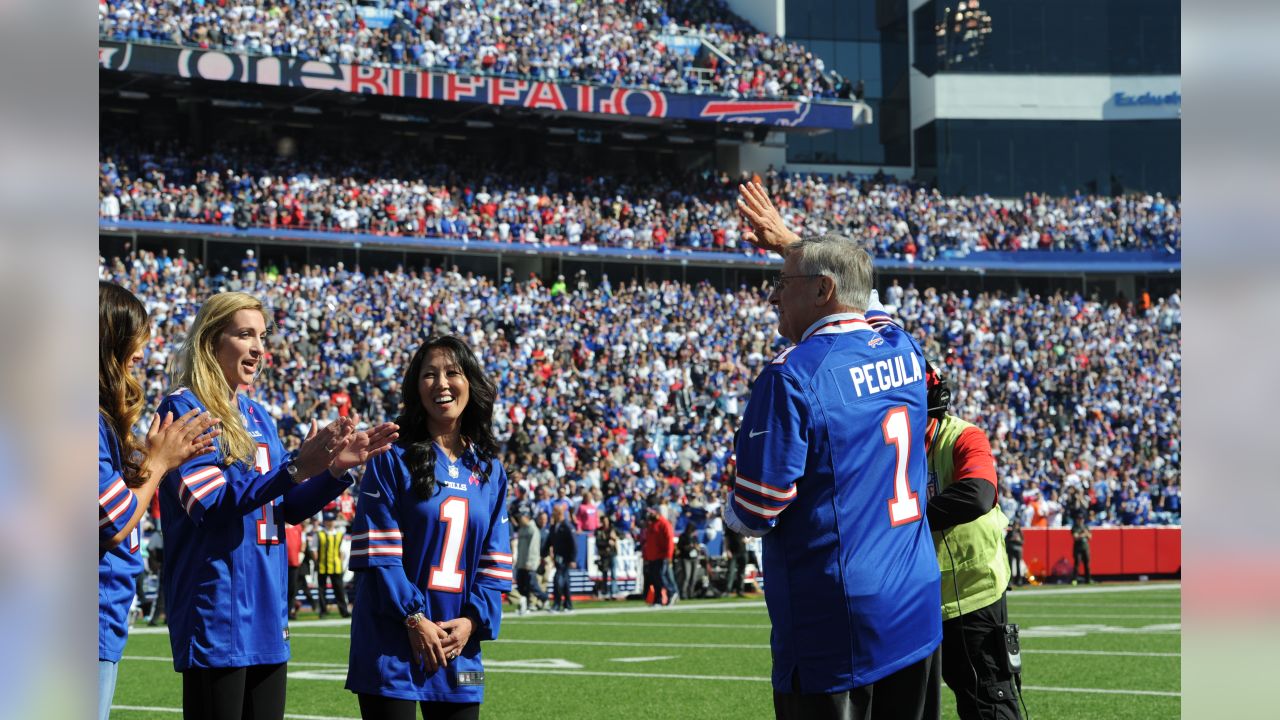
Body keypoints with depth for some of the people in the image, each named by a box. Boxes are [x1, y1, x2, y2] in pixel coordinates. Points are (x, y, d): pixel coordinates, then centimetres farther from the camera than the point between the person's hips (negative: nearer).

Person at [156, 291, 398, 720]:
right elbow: (209, 502, -19)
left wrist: (336, 469, 0)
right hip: (216, 615, -8)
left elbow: (287, 507, 17)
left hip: (267, 615, 8)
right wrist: (296, 469, -26)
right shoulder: (184, 409, -7)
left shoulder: (257, 417, 16)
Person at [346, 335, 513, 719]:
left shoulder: (489, 471, 11)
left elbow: (495, 560, 9)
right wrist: (413, 618, -15)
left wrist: (474, 619, -5)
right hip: (391, 646, -5)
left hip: (458, 648, 5)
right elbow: (377, 551, -10)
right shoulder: (393, 460, -3)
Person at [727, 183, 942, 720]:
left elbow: (756, 511, -14)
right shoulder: (904, 352, 7)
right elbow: (856, 302, 32)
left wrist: (730, 511, 8)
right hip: (917, 616, 7)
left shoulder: (792, 377, -14)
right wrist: (791, 246, 40)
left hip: (836, 630, -7)